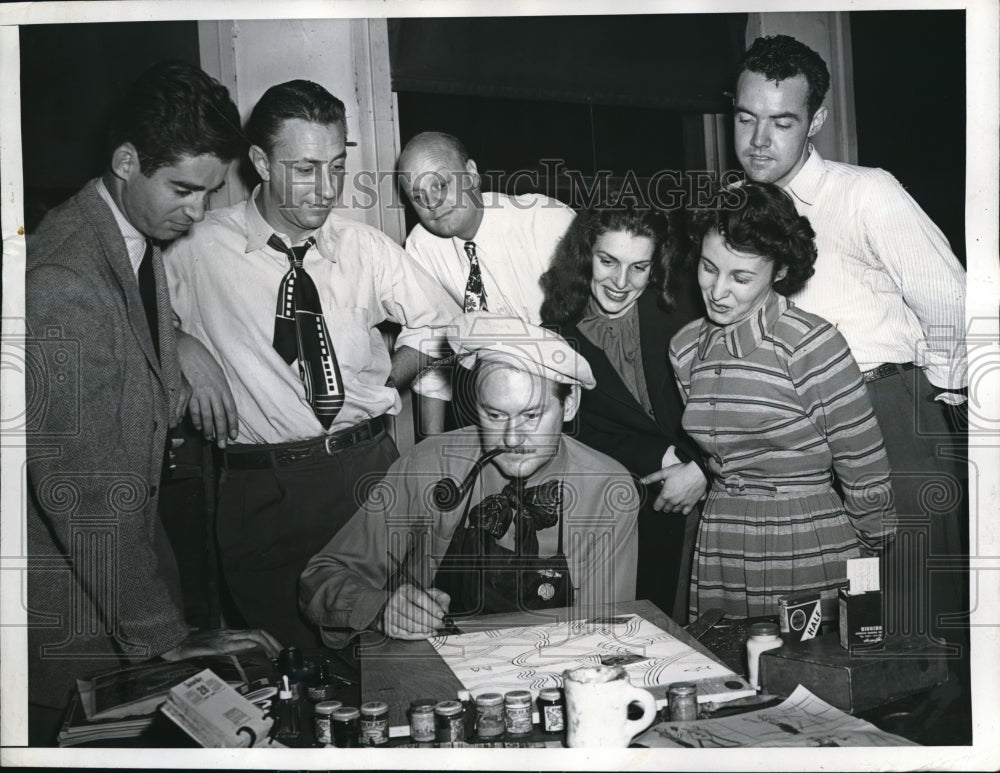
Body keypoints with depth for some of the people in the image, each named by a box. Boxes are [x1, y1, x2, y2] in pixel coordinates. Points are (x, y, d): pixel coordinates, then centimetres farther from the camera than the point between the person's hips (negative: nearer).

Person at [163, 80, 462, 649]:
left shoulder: (366, 249, 5)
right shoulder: (199, 246, -2)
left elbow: (439, 321, 18)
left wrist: (383, 382, 4)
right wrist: (185, 348, -7)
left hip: (373, 470, 2)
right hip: (262, 489, -1)